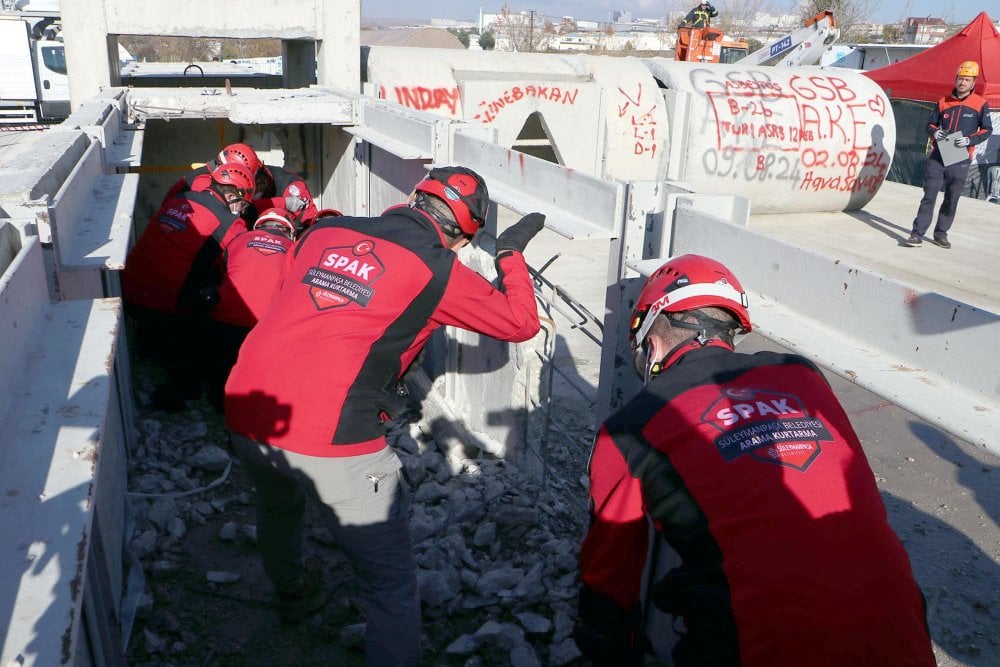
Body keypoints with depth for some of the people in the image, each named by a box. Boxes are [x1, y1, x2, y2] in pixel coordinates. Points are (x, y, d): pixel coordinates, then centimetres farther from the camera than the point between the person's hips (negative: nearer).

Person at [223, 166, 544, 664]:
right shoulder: (437, 268, -2)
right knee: (391, 585, 7)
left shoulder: (324, 230, 10)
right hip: (331, 438, -7)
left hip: (244, 414, 8)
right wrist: (511, 253, 24)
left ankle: (292, 595, 64)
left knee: (277, 507, 37)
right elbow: (521, 322, 10)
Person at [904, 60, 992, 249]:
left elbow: (987, 130, 4)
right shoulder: (943, 102, 8)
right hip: (938, 156, 1)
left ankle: (941, 233, 17)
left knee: (952, 198, 5)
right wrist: (934, 132, -6)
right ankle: (917, 234, -4)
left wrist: (970, 140, -13)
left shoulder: (980, 104, 2)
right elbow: (931, 124, 17)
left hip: (960, 159, -1)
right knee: (929, 195, -4)